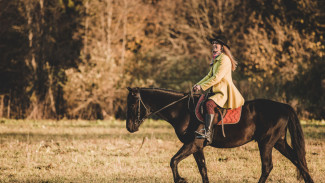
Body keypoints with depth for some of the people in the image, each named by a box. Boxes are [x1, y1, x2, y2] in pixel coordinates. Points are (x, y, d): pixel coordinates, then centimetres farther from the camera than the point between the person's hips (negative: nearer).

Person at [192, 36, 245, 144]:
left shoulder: (224, 59, -11)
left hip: (225, 92, -11)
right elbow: (210, 75, 24)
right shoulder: (215, 60, 20)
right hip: (216, 91, 11)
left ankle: (208, 133, -40)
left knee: (209, 104, -32)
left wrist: (202, 86, -17)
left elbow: (217, 77, -18)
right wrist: (198, 85, 10)